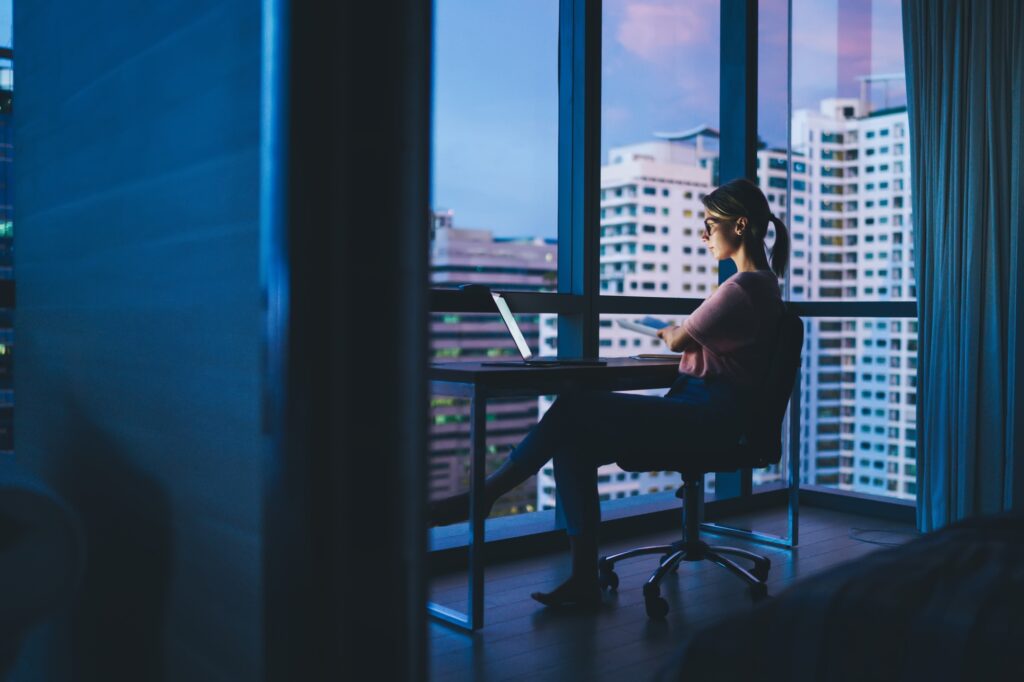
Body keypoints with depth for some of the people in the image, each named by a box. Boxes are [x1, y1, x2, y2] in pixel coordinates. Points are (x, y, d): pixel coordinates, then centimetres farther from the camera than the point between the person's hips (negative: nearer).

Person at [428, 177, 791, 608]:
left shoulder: (744, 288, -12)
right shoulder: (757, 283, 21)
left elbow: (677, 341, -5)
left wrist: (668, 332, 15)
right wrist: (675, 333, 11)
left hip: (706, 419, -10)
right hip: (700, 414, 10)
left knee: (573, 409, -18)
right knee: (574, 445, -6)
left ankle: (480, 498, -5)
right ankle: (583, 581, -6)